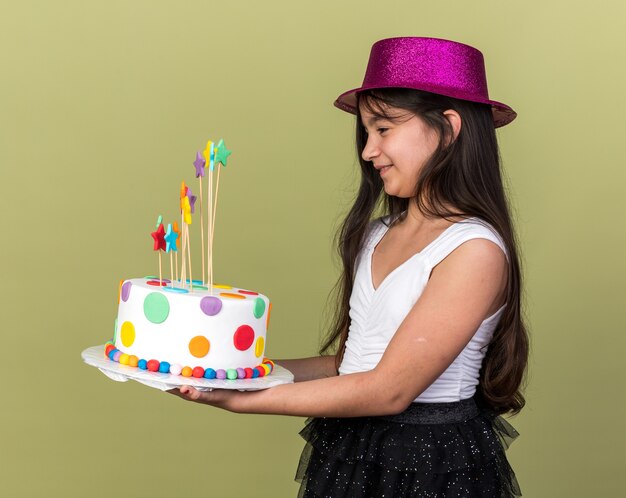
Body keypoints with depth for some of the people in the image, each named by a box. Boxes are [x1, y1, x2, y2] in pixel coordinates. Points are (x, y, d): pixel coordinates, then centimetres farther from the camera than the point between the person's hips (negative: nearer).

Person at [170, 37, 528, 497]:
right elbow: (348, 364, 7)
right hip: (349, 454, 6)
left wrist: (241, 400, -20)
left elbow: (389, 389, -20)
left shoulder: (475, 250, -17)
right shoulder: (376, 236, 6)